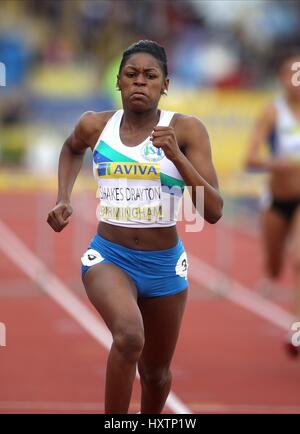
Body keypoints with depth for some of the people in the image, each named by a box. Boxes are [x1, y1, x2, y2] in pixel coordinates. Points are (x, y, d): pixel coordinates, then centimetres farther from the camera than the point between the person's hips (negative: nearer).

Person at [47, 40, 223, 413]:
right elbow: (72, 148, 23)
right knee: (129, 335, -33)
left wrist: (176, 156, -27)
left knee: (156, 372, 19)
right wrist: (63, 198, 9)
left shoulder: (186, 130, -11)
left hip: (164, 265, 1)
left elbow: (214, 211, -17)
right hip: (108, 256, -1)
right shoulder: (95, 126, -4)